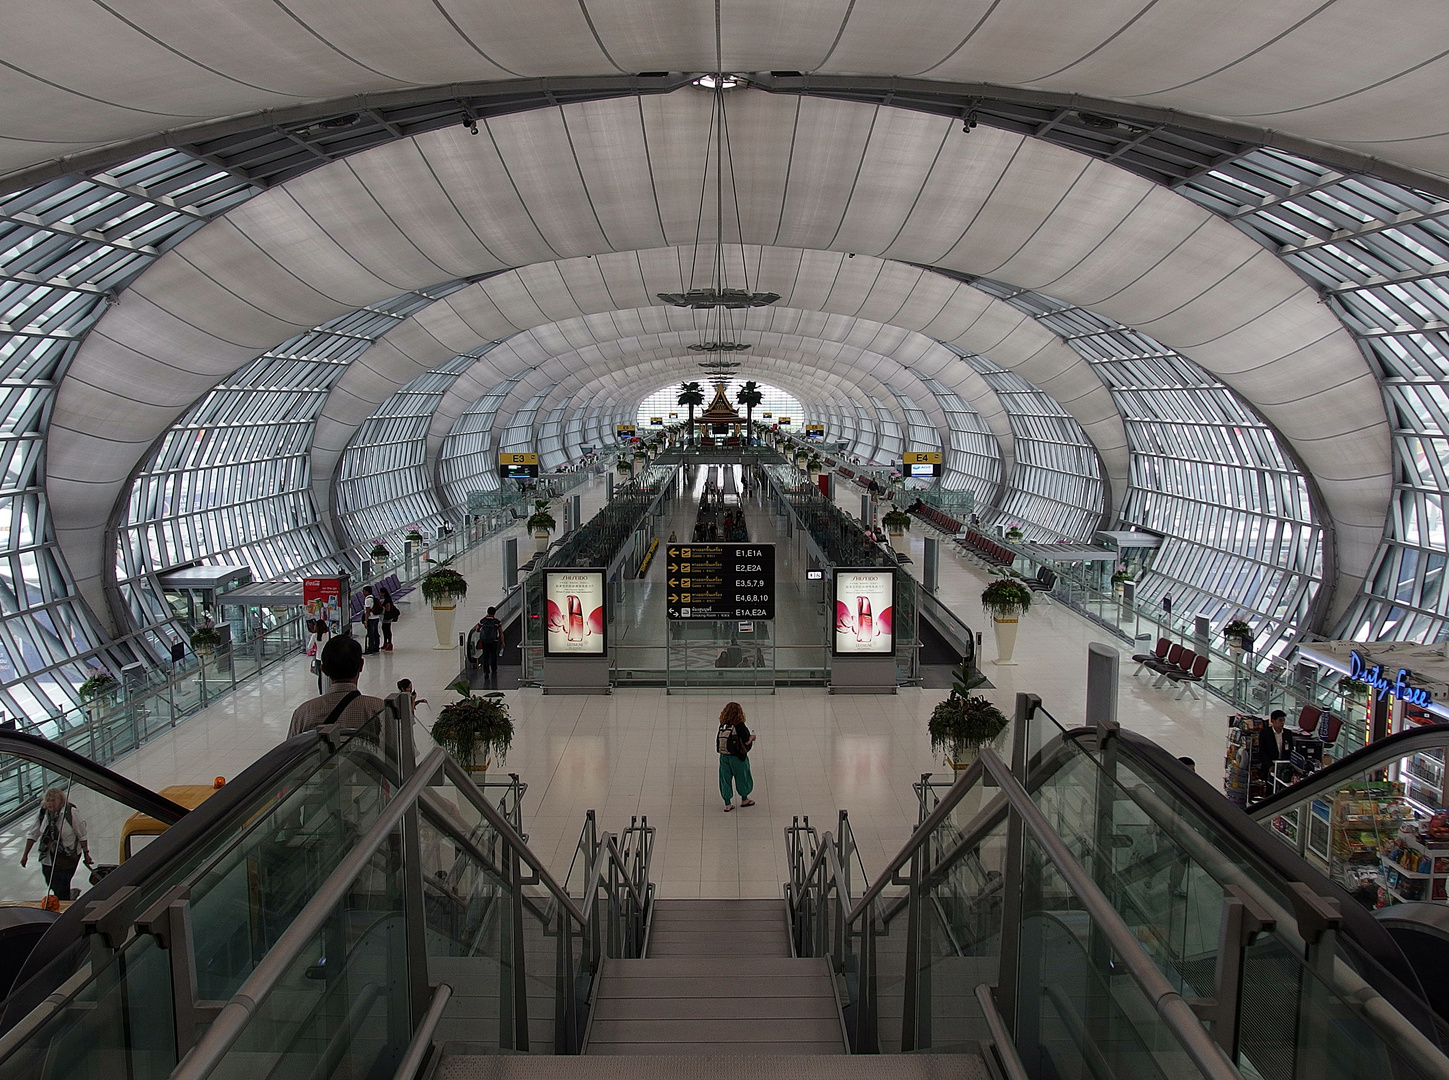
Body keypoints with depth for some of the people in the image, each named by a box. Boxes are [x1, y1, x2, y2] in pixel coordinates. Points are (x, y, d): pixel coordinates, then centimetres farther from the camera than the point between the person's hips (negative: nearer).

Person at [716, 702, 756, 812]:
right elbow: (747, 741, -15)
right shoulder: (739, 725, -18)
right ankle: (744, 799, 36)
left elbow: (719, 739, 3)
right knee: (742, 777, 18)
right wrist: (752, 737, 8)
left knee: (725, 778, 14)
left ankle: (727, 804, 19)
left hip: (723, 756, 4)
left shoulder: (722, 725, -5)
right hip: (737, 757, -4)